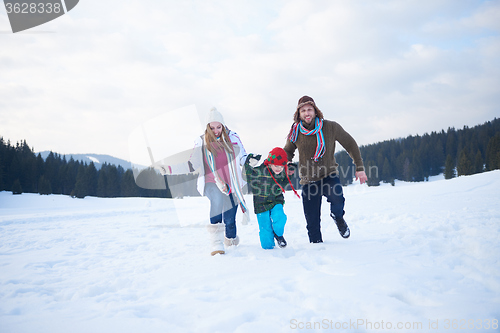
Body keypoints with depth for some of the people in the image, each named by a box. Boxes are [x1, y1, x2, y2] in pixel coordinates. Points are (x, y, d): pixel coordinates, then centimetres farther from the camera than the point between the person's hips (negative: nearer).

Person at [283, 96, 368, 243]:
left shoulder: (331, 127, -8)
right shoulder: (295, 132, -3)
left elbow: (350, 144, 4)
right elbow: (287, 152, 17)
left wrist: (359, 168, 2)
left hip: (329, 176, -2)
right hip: (308, 181, 2)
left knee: (336, 197, -34)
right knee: (312, 224, 2)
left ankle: (338, 217, 0)